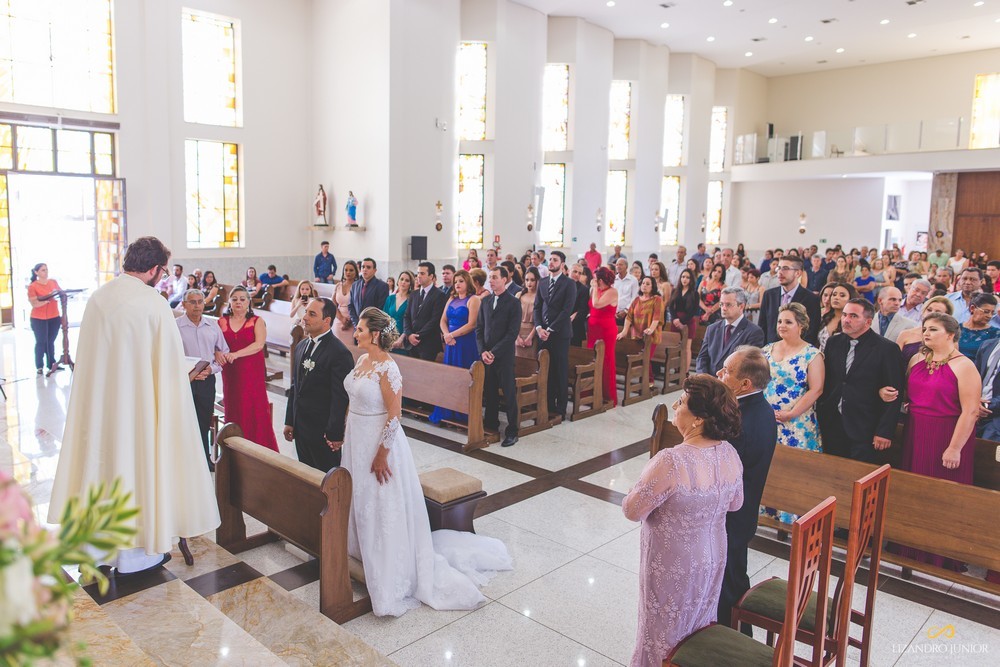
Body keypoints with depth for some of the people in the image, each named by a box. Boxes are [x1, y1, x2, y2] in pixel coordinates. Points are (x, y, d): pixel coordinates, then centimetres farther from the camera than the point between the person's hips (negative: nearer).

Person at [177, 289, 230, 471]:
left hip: (207, 381, 4)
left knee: (205, 422, 12)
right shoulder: (175, 326, -5)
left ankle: (204, 460, 24)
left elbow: (224, 352, 11)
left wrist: (212, 369, -4)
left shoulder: (212, 326, 8)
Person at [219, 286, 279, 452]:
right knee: (233, 413, 2)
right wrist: (217, 354, -19)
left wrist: (236, 354, -21)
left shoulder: (257, 321, 3)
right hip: (230, 374, 2)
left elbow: (259, 344, -11)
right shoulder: (222, 322, 11)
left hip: (252, 374, -2)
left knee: (255, 412, -5)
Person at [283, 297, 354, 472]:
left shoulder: (340, 353, -18)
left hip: (323, 432, -7)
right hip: (300, 428, 8)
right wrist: (289, 422, 14)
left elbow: (340, 398, -18)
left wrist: (334, 434, -17)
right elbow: (294, 387, 15)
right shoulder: (301, 346, 8)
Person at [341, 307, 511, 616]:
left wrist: (382, 454, -20)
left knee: (383, 506, 4)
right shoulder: (362, 360, 4)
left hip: (379, 440, -9)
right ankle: (365, 552, 41)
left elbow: (394, 415, -22)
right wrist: (345, 434, 16)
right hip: (357, 439, 9)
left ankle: (393, 573, 19)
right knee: (361, 501, 21)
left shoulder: (387, 368, -23)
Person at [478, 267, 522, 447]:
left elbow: (512, 333, -11)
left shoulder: (513, 303, -5)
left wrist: (494, 352, -14)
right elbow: (479, 328, 12)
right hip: (486, 355, 5)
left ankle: (512, 432, 7)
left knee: (509, 394, -1)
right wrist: (483, 351, -3)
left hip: (504, 356, -5)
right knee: (489, 392, 9)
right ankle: (491, 425, 21)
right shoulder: (485, 302, 12)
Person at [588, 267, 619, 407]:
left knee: (605, 361, -1)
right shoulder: (597, 290, 11)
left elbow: (596, 304, -21)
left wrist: (595, 288, -12)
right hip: (594, 328, 7)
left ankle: (608, 396, 9)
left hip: (606, 329, -7)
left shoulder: (612, 291, -11)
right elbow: (591, 306, 7)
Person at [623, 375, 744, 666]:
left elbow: (632, 511, -23)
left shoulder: (671, 462, -34)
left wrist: (647, 489, -4)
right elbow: (735, 503, 5)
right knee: (699, 626, 27)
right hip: (713, 557, 6)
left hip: (673, 567, -6)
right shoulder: (729, 453, -12)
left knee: (665, 631, 17)